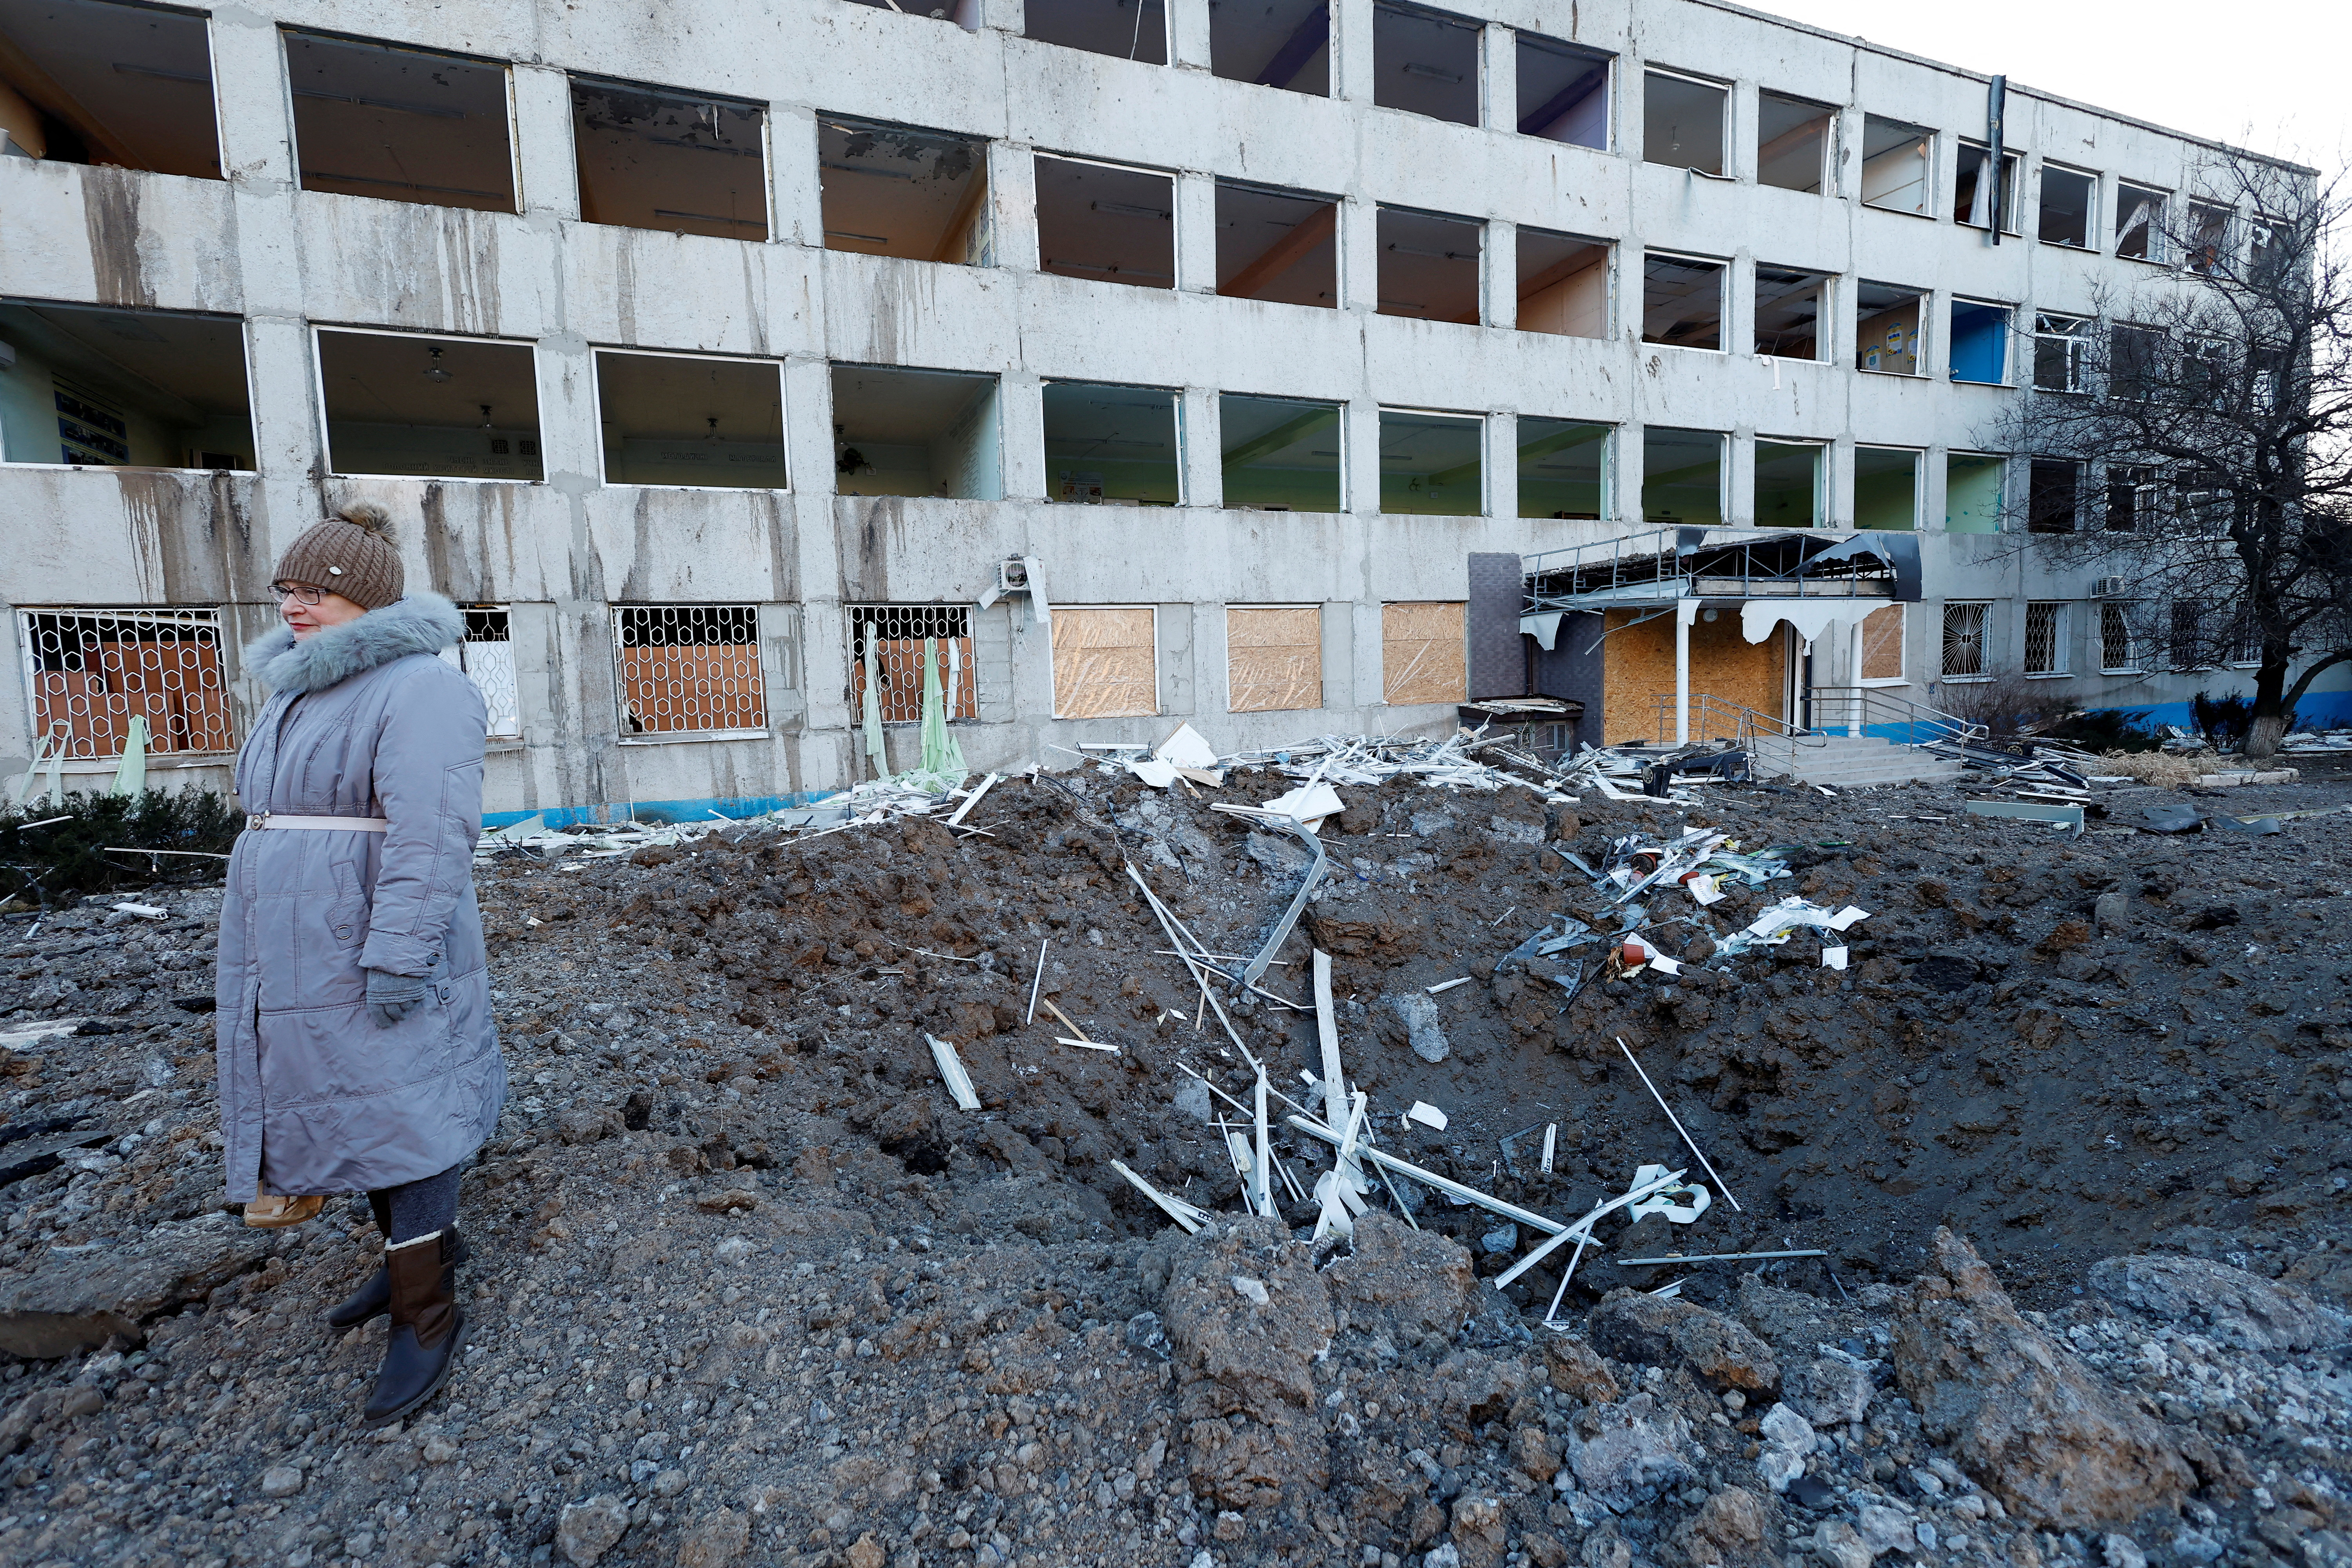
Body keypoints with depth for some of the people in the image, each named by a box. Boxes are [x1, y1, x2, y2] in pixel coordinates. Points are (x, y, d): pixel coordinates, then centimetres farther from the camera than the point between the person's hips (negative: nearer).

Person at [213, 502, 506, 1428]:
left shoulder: (418, 687, -18)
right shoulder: (305, 689, 12)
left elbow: (433, 833, -25)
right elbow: (283, 818, 20)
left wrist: (398, 958, -27)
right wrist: (259, 958, 22)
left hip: (368, 955, -9)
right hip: (301, 952, 9)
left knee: (397, 1112, -1)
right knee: (344, 1101, 18)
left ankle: (427, 1313, 11)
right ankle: (423, 1247, 35)